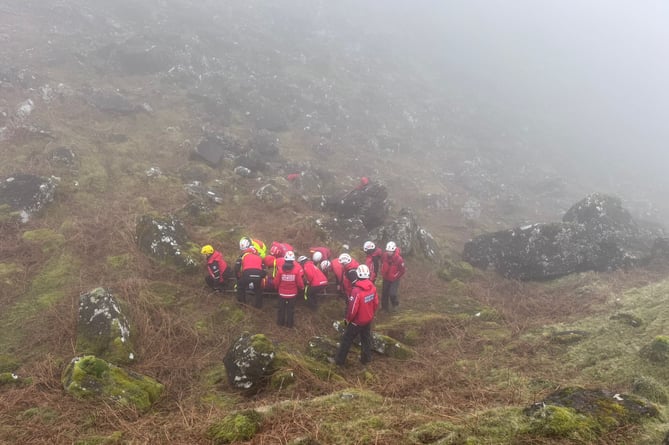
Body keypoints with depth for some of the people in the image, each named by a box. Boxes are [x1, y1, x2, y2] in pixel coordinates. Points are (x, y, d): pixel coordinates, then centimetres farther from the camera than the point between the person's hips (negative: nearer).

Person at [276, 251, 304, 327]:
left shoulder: (280, 269, -18)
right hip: (292, 293, -1)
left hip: (282, 293, 1)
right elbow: (300, 282, -13)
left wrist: (277, 288, 14)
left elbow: (277, 282, -8)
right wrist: (301, 288, 9)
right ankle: (289, 324, 27)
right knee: (290, 309, 16)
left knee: (281, 308, 21)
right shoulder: (297, 269, -20)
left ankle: (280, 322, 33)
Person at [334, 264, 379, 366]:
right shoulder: (372, 287, -11)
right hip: (368, 320, 6)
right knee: (366, 339, 24)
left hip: (357, 321, -5)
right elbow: (376, 303, 2)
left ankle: (339, 360, 23)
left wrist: (348, 319, -8)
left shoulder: (356, 290, -32)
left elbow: (352, 308, -26)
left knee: (346, 340, 11)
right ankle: (366, 358, 37)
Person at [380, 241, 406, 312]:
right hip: (386, 279, 4)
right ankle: (385, 307, 33)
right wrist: (383, 273, 10)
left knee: (392, 294, -12)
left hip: (394, 280, -4)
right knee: (384, 293, 12)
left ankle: (395, 304, 21)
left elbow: (403, 270, -14)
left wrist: (396, 277, -9)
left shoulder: (399, 259, -27)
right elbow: (382, 264, 9)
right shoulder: (385, 256, -14)